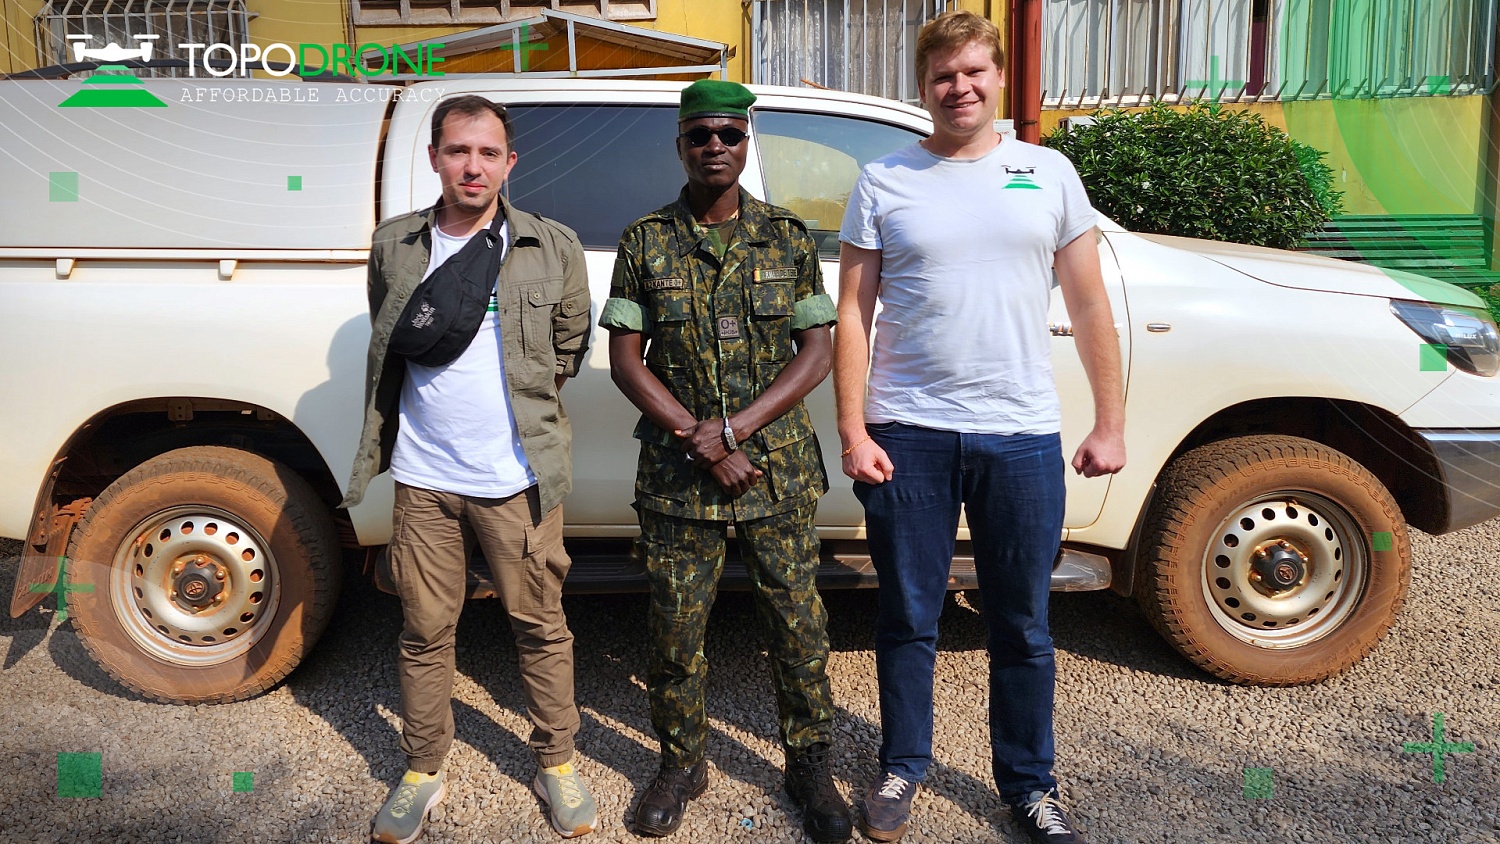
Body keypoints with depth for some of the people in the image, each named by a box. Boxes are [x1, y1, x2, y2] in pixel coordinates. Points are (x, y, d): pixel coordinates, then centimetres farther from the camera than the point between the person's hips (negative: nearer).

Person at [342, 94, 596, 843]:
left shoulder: (554, 249, -2)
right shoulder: (395, 245, 4)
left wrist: (514, 384, 5)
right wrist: (445, 390, 8)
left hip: (517, 477, -1)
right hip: (424, 477, 2)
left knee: (540, 626, 8)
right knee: (424, 631, 11)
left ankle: (556, 762, 27)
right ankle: (422, 771, 29)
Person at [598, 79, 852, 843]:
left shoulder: (788, 238, 3)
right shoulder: (645, 242, 2)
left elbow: (816, 351, -1)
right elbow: (626, 357, -1)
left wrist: (734, 428, -13)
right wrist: (699, 441, -11)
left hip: (779, 471, 0)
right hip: (676, 479, 0)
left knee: (798, 624, 6)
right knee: (676, 629, 9)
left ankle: (810, 765, 26)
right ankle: (682, 763, 30)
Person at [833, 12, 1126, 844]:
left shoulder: (1048, 174, 6)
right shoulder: (882, 182, 3)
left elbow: (1089, 307, 7)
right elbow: (852, 316, 1)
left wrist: (1109, 424, 4)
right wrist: (853, 431, -6)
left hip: (1022, 435, 1)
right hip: (908, 433, -1)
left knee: (1022, 627, 12)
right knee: (908, 621, 11)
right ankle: (901, 768, 31)